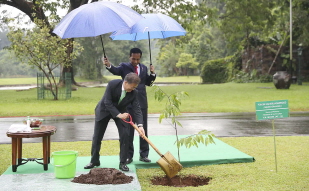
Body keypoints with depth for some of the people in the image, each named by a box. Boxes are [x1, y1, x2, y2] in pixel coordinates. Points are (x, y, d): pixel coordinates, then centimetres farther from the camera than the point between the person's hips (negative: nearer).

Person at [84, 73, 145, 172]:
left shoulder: (133, 93, -21)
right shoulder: (112, 84, -30)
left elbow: (137, 109, -22)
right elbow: (107, 103, -29)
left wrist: (140, 125, -34)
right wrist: (118, 115, -35)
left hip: (121, 111, 2)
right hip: (104, 110, -2)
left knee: (125, 135, -11)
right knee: (97, 137, 4)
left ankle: (123, 163, 0)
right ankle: (94, 161, 21)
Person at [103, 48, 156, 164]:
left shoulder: (144, 68, 10)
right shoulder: (124, 66, -3)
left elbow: (148, 83, 16)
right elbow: (116, 71, -24)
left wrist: (152, 73, -2)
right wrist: (109, 66, -45)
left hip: (142, 103, 3)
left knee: (143, 129, 9)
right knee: (128, 130, 4)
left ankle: (144, 154, 19)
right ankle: (129, 155, 12)